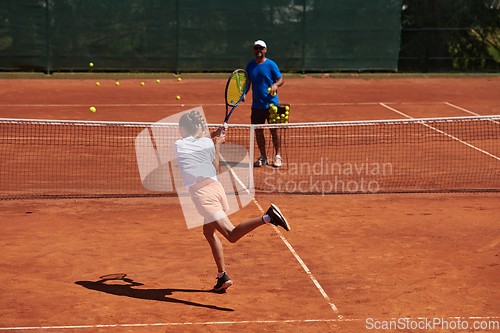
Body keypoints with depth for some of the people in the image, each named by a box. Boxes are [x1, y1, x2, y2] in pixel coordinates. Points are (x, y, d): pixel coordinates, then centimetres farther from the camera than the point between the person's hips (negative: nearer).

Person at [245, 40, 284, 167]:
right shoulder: (250, 66, 9)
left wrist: (276, 85, -25)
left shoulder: (271, 64, -4)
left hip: (271, 104, -4)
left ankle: (277, 156, 11)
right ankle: (263, 157, 16)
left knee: (274, 131, 0)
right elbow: (248, 82, 17)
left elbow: (281, 79, -3)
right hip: (257, 105, 4)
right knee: (258, 131, 5)